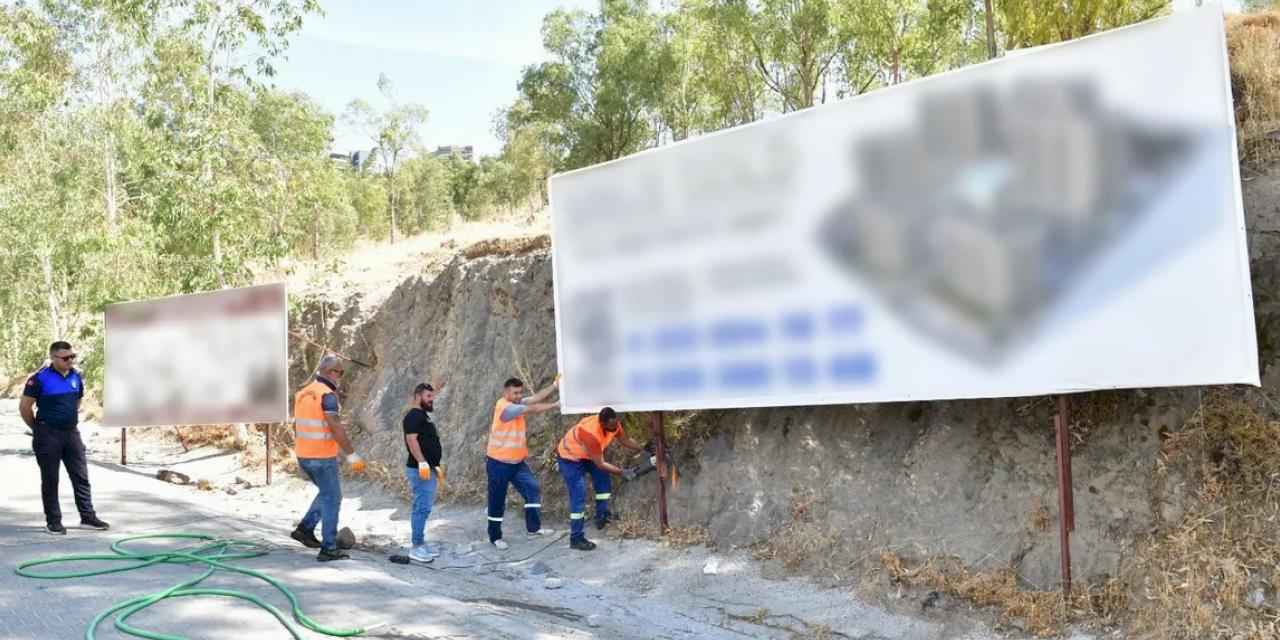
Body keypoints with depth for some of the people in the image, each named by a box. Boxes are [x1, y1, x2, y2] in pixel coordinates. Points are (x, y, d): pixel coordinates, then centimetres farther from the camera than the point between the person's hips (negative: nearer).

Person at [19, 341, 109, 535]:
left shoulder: (76, 377, 5)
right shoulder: (40, 378, -12)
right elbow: (24, 406, -6)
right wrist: (38, 429, 2)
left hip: (72, 432, 5)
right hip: (48, 435, -5)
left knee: (81, 477, 6)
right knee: (50, 480, 5)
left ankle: (88, 517, 12)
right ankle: (53, 521, 13)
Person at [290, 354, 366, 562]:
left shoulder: (303, 394, 12)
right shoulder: (327, 394, -16)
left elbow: (297, 427, 19)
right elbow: (336, 428, -23)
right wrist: (352, 454, -18)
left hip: (303, 455, 8)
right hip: (323, 457, -8)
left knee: (328, 494, 25)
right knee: (332, 500, 2)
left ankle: (305, 528, 17)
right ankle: (329, 549, 3)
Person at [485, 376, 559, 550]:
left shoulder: (516, 403, 6)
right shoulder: (504, 407, -21)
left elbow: (536, 398, 0)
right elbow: (532, 409, -24)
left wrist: (555, 385, -5)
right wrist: (556, 405, -18)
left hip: (517, 461, 8)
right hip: (498, 463, -8)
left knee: (532, 488, 0)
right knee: (497, 501, 2)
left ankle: (534, 527, 6)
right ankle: (495, 537, 13)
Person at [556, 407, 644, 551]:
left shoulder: (613, 424, -18)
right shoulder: (592, 434, -40)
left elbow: (625, 441, 1)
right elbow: (600, 464, -30)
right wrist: (622, 473, -26)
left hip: (585, 455, 9)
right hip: (569, 457, -9)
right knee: (579, 497, -12)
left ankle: (602, 517, 14)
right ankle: (576, 539, -8)